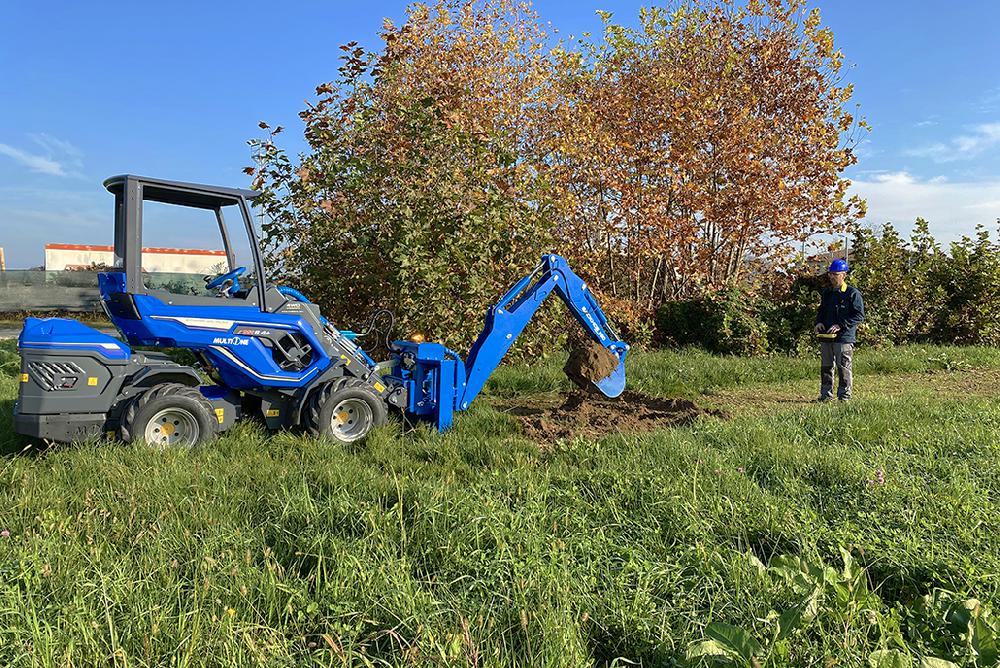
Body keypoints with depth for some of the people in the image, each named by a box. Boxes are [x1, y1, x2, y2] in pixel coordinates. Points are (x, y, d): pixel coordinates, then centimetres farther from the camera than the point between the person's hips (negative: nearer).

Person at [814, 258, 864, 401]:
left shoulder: (853, 293, -6)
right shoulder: (827, 292, 15)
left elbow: (859, 316, -10)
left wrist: (841, 325, -18)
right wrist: (819, 322, 5)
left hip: (844, 337, -6)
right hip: (825, 336, 6)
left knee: (843, 367, -1)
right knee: (826, 366, 10)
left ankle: (844, 395, 8)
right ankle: (826, 394, 17)